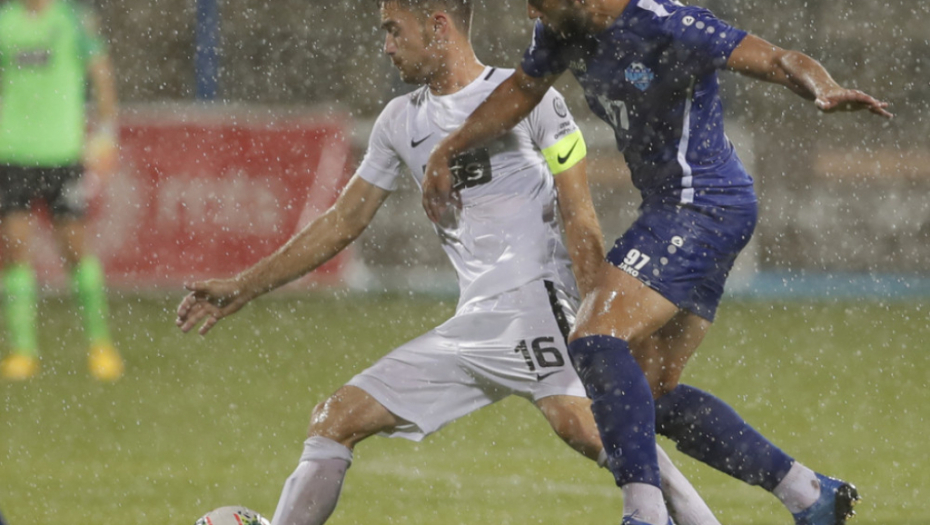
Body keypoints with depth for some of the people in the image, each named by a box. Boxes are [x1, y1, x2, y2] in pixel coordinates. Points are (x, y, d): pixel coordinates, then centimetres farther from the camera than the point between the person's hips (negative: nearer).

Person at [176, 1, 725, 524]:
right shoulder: (402, 121, 19)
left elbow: (580, 221, -5)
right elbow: (343, 222, 26)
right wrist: (243, 287, 25)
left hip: (535, 300, -7)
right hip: (470, 325, 7)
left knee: (583, 423, -34)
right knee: (335, 421, 3)